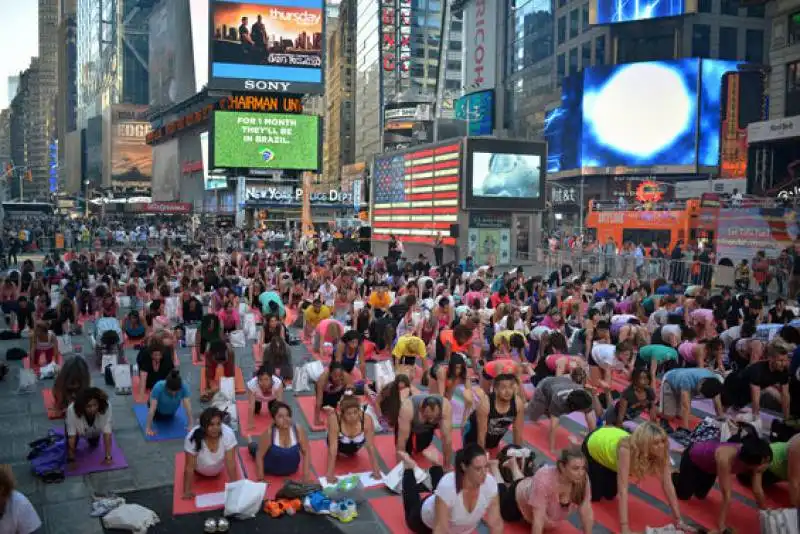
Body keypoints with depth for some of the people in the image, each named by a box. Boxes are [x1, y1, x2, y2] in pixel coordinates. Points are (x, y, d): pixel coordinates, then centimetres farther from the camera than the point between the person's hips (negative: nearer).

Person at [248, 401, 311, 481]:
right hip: (271, 469, -2)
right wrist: (260, 478, -22)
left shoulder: (298, 430, -27)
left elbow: (306, 453, -17)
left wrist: (306, 474, -21)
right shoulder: (269, 432, -31)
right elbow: (259, 455, -22)